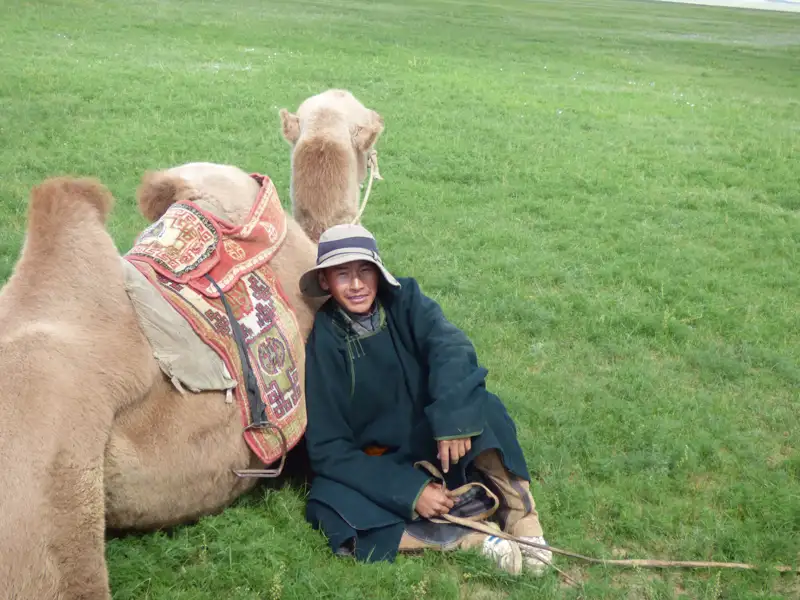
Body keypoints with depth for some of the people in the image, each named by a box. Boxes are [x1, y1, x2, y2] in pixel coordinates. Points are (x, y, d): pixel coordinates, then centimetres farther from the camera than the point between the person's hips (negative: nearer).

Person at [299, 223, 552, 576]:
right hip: (375, 467, 0)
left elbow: (450, 346, -27)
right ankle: (475, 539, -30)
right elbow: (327, 447, -13)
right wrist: (408, 491, -23)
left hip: (438, 445, 1)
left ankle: (523, 528, -27)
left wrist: (454, 415, -46)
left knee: (477, 403, -29)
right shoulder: (324, 342, -11)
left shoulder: (404, 300, -8)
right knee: (330, 513, -31)